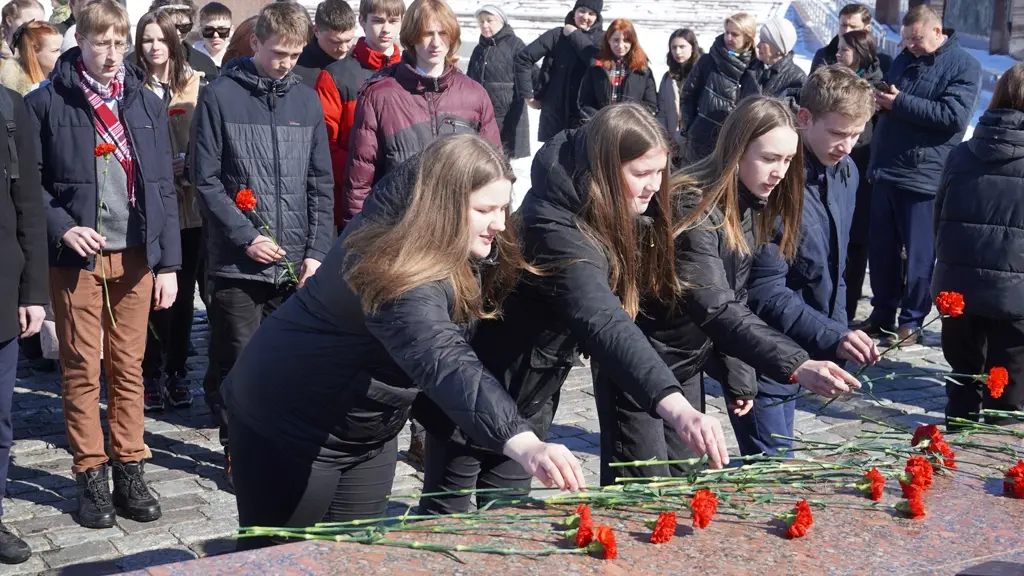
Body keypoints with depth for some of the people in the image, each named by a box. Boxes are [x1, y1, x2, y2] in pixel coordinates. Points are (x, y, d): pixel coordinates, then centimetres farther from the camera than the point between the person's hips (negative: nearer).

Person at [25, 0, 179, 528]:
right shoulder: (46, 103, -3)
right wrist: (62, 227, -17)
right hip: (77, 255, -2)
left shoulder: (147, 103, 6)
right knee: (82, 369, 4)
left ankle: (129, 472, 18)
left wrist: (168, 261, 3)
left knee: (129, 367, 9)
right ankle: (90, 476, 14)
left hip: (135, 254, 3)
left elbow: (164, 187, 7)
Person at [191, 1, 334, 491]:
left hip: (296, 262, 3)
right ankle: (237, 446, 16)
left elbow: (321, 184, 10)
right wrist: (246, 237, -11)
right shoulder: (220, 96, -2)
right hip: (236, 262, -3)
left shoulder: (307, 100, 9)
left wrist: (317, 251, 1)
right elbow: (206, 180, -4)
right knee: (236, 360, 1)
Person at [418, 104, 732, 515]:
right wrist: (676, 408, -60)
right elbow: (602, 323, -49)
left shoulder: (622, 219, -5)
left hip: (529, 399, 8)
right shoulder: (559, 233, -35)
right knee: (446, 516, 9)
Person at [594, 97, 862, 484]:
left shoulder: (750, 208, 0)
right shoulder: (691, 206, -27)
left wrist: (740, 376, -1)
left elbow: (736, 300, 8)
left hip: (686, 362, 8)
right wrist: (796, 366, -45)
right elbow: (715, 310, -36)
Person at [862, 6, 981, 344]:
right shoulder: (905, 58, 15)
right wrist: (880, 99, 1)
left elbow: (954, 116, -18)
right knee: (881, 250, 11)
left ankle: (911, 321, 13)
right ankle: (882, 314, 23)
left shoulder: (964, 66, -5)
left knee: (918, 255, 2)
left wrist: (901, 103, -17)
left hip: (923, 176, -6)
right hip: (885, 170, 6)